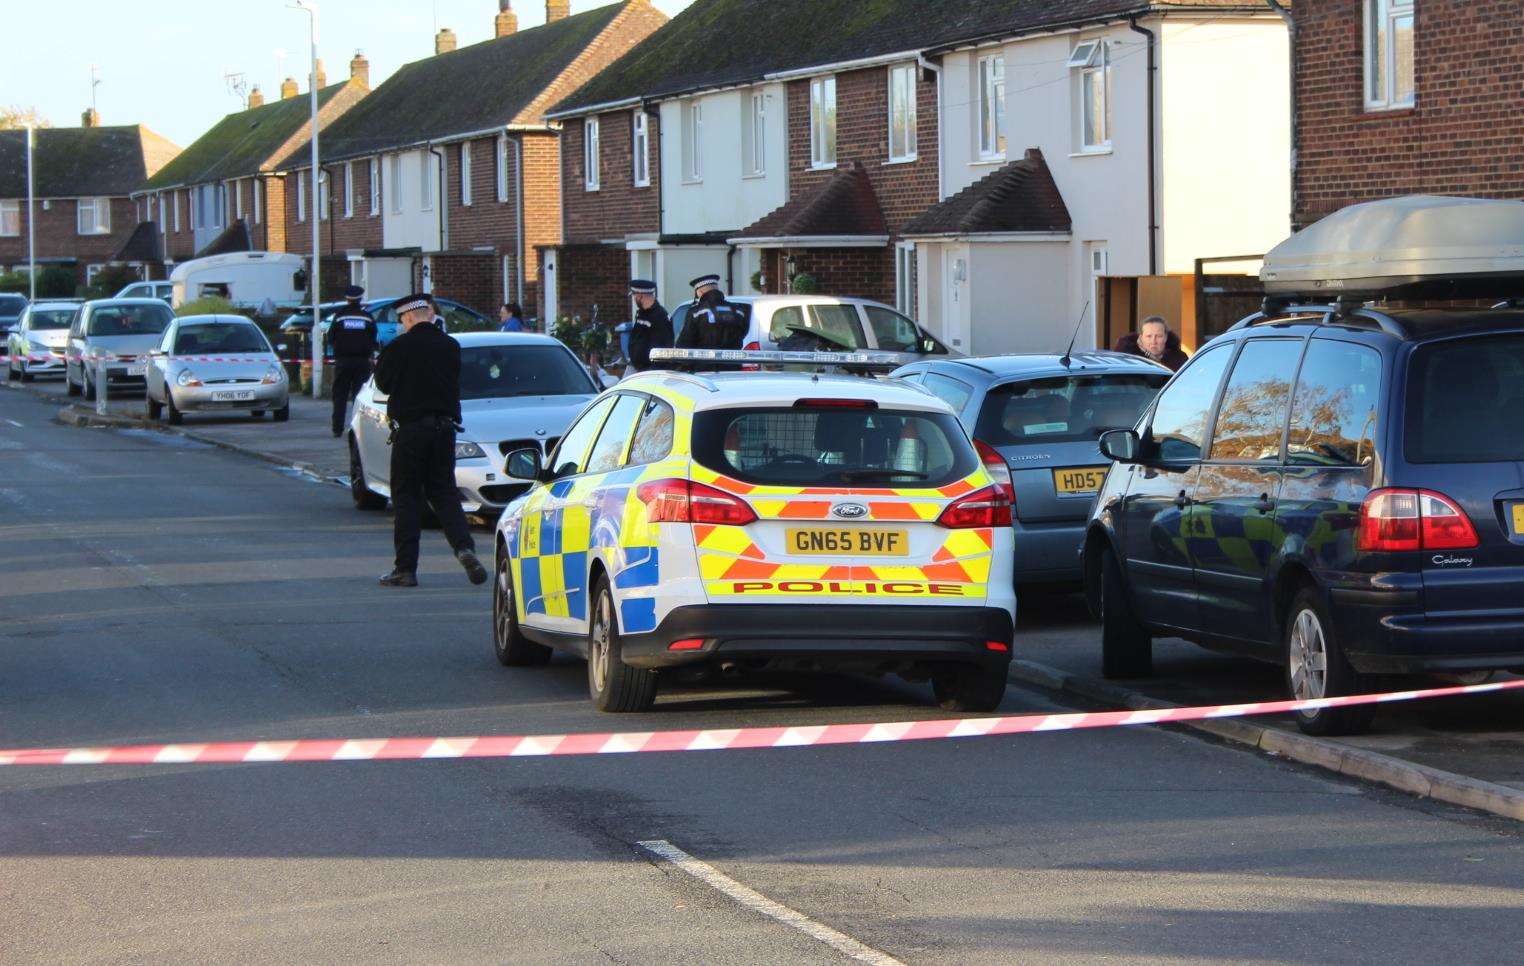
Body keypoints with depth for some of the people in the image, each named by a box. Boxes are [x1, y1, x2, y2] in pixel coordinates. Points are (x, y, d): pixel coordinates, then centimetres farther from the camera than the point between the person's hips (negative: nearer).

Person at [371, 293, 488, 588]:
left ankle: (406, 569, 2)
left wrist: (380, 362, 21)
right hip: (444, 426, 4)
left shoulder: (400, 347, -11)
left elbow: (384, 383, 1)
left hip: (410, 430, -4)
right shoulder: (450, 346, 3)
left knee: (406, 498, 3)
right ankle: (464, 548, -11)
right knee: (444, 493, 12)